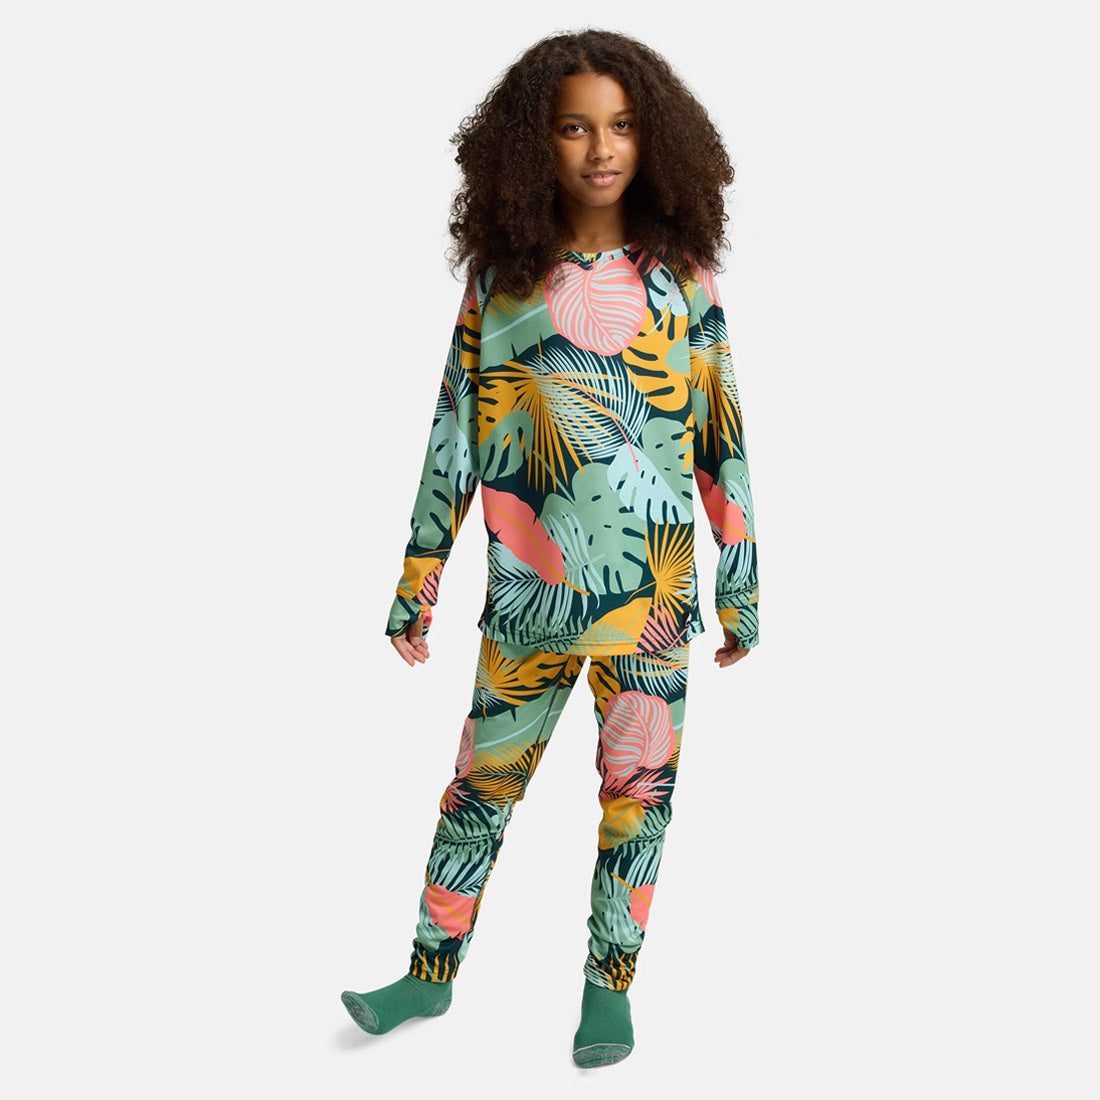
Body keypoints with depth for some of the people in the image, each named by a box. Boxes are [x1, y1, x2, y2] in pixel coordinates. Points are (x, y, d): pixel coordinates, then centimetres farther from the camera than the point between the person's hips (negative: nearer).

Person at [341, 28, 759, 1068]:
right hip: (528, 591, 1)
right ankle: (432, 973, 27)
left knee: (636, 788, 7)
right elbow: (455, 434, 5)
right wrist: (417, 586, 4)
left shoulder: (676, 272, 1)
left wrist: (741, 588, 3)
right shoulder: (499, 276, 3)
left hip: (651, 588, 0)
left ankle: (608, 987, 25)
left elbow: (722, 436, 3)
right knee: (480, 784, 10)